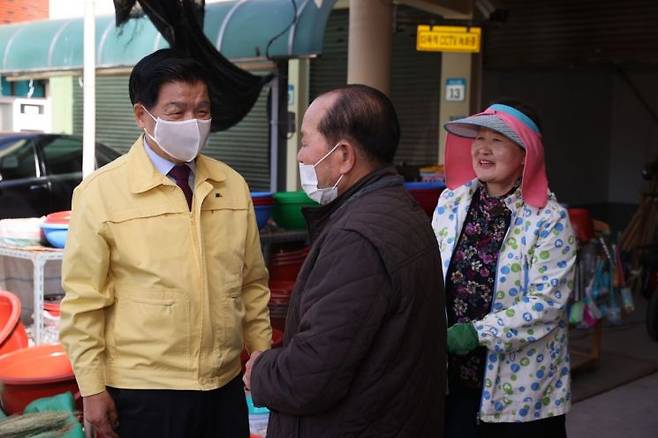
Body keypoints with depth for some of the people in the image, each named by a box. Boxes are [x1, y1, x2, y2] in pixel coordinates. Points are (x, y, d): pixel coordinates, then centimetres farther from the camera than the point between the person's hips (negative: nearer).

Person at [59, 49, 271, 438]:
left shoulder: (233, 186, 4)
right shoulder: (101, 193, -9)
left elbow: (252, 284, 9)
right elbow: (84, 301, -7)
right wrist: (93, 390, -7)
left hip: (226, 385, 4)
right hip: (143, 393, -4)